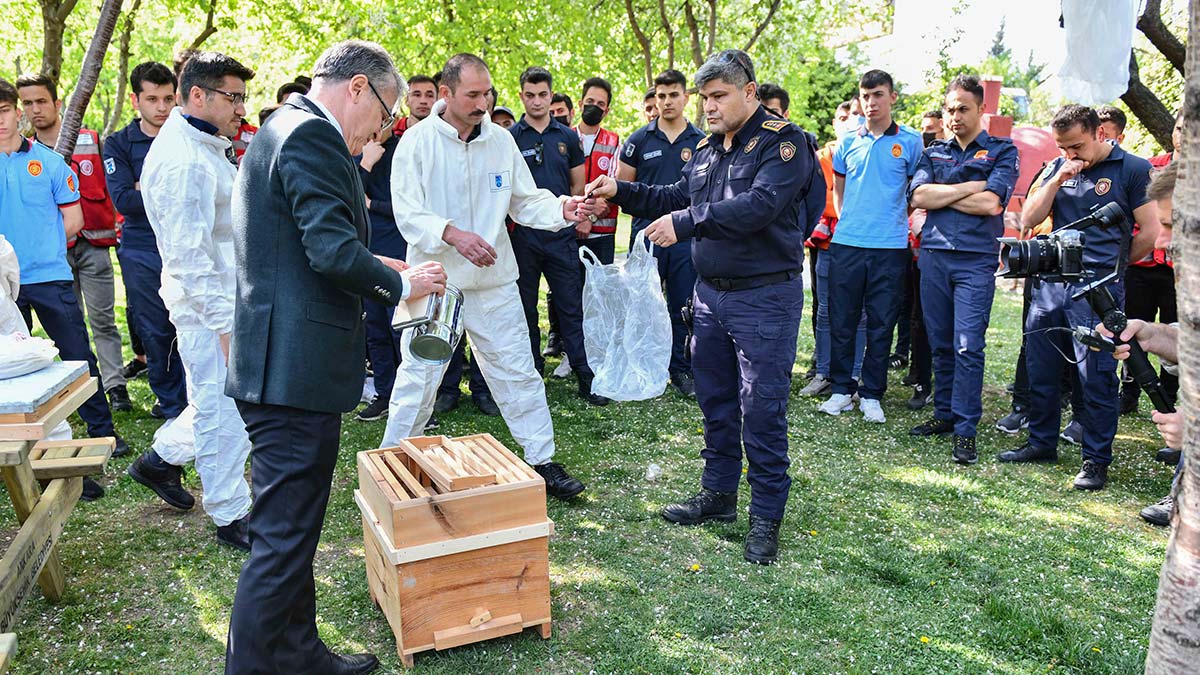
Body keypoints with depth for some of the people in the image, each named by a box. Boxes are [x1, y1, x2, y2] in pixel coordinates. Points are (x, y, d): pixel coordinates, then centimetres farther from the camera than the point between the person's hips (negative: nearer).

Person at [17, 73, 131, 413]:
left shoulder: (91, 141, 4)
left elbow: (113, 187, 8)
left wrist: (117, 225, 1)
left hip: (93, 246, -2)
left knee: (102, 319, -1)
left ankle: (115, 385, 1)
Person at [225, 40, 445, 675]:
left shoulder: (285, 128, 19)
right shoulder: (313, 134, -14)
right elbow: (335, 251, -23)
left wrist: (381, 268, 16)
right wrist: (400, 283, -7)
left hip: (278, 365, 11)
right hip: (296, 369, -11)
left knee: (291, 532, 19)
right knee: (283, 540, -1)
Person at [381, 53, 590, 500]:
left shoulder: (501, 140, 5)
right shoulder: (417, 142, -5)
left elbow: (525, 201, 8)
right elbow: (407, 213, -11)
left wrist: (562, 209, -12)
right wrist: (453, 234, -26)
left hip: (494, 281, 3)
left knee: (518, 371, 8)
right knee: (419, 376, 4)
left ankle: (542, 459, 19)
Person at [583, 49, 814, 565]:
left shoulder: (782, 141, -12)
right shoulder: (707, 148, 13)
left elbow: (759, 205, -26)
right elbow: (678, 197, 20)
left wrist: (685, 223, -27)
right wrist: (621, 192, 8)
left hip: (765, 296, -7)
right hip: (711, 292, 8)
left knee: (761, 411, -2)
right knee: (715, 401, 16)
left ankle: (766, 518, 11)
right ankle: (718, 495, 31)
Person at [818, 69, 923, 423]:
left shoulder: (910, 141, 2)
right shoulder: (848, 141, 8)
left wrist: (899, 220, 6)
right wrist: (845, 219, 13)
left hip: (890, 247, -2)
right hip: (846, 244, 2)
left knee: (881, 324, 5)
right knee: (841, 321, 4)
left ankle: (871, 394, 15)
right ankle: (842, 389, 16)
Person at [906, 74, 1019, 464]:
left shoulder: (1002, 151, 6)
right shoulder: (934, 153, 17)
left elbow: (991, 204, -9)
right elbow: (918, 197, 0)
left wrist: (939, 196, -2)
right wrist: (969, 188, -5)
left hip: (976, 260, -4)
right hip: (934, 255, 4)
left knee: (967, 347, -9)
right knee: (940, 344, 9)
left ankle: (965, 430, -3)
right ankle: (944, 414, 20)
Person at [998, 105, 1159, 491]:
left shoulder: (1133, 169, -2)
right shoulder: (1057, 168, 12)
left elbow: (1149, 234, -1)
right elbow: (1028, 220, 5)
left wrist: (1113, 265, 9)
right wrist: (1057, 179, -5)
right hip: (1050, 283, 5)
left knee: (1095, 378, -2)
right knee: (1040, 370, 11)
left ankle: (1096, 460, 8)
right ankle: (1042, 443, 26)